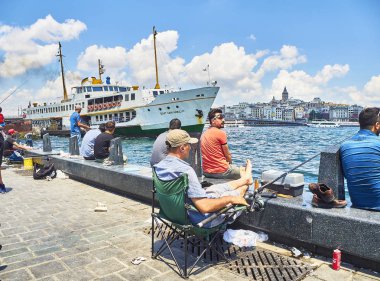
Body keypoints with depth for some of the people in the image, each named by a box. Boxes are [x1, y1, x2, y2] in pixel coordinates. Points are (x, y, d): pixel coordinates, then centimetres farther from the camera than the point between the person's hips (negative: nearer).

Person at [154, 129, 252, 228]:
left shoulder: (159, 166, -8)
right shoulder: (185, 170, -34)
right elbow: (205, 207, -35)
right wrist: (230, 199, -20)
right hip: (201, 218, -7)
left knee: (215, 188, 28)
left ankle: (244, 179, 55)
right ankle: (245, 181, 51)